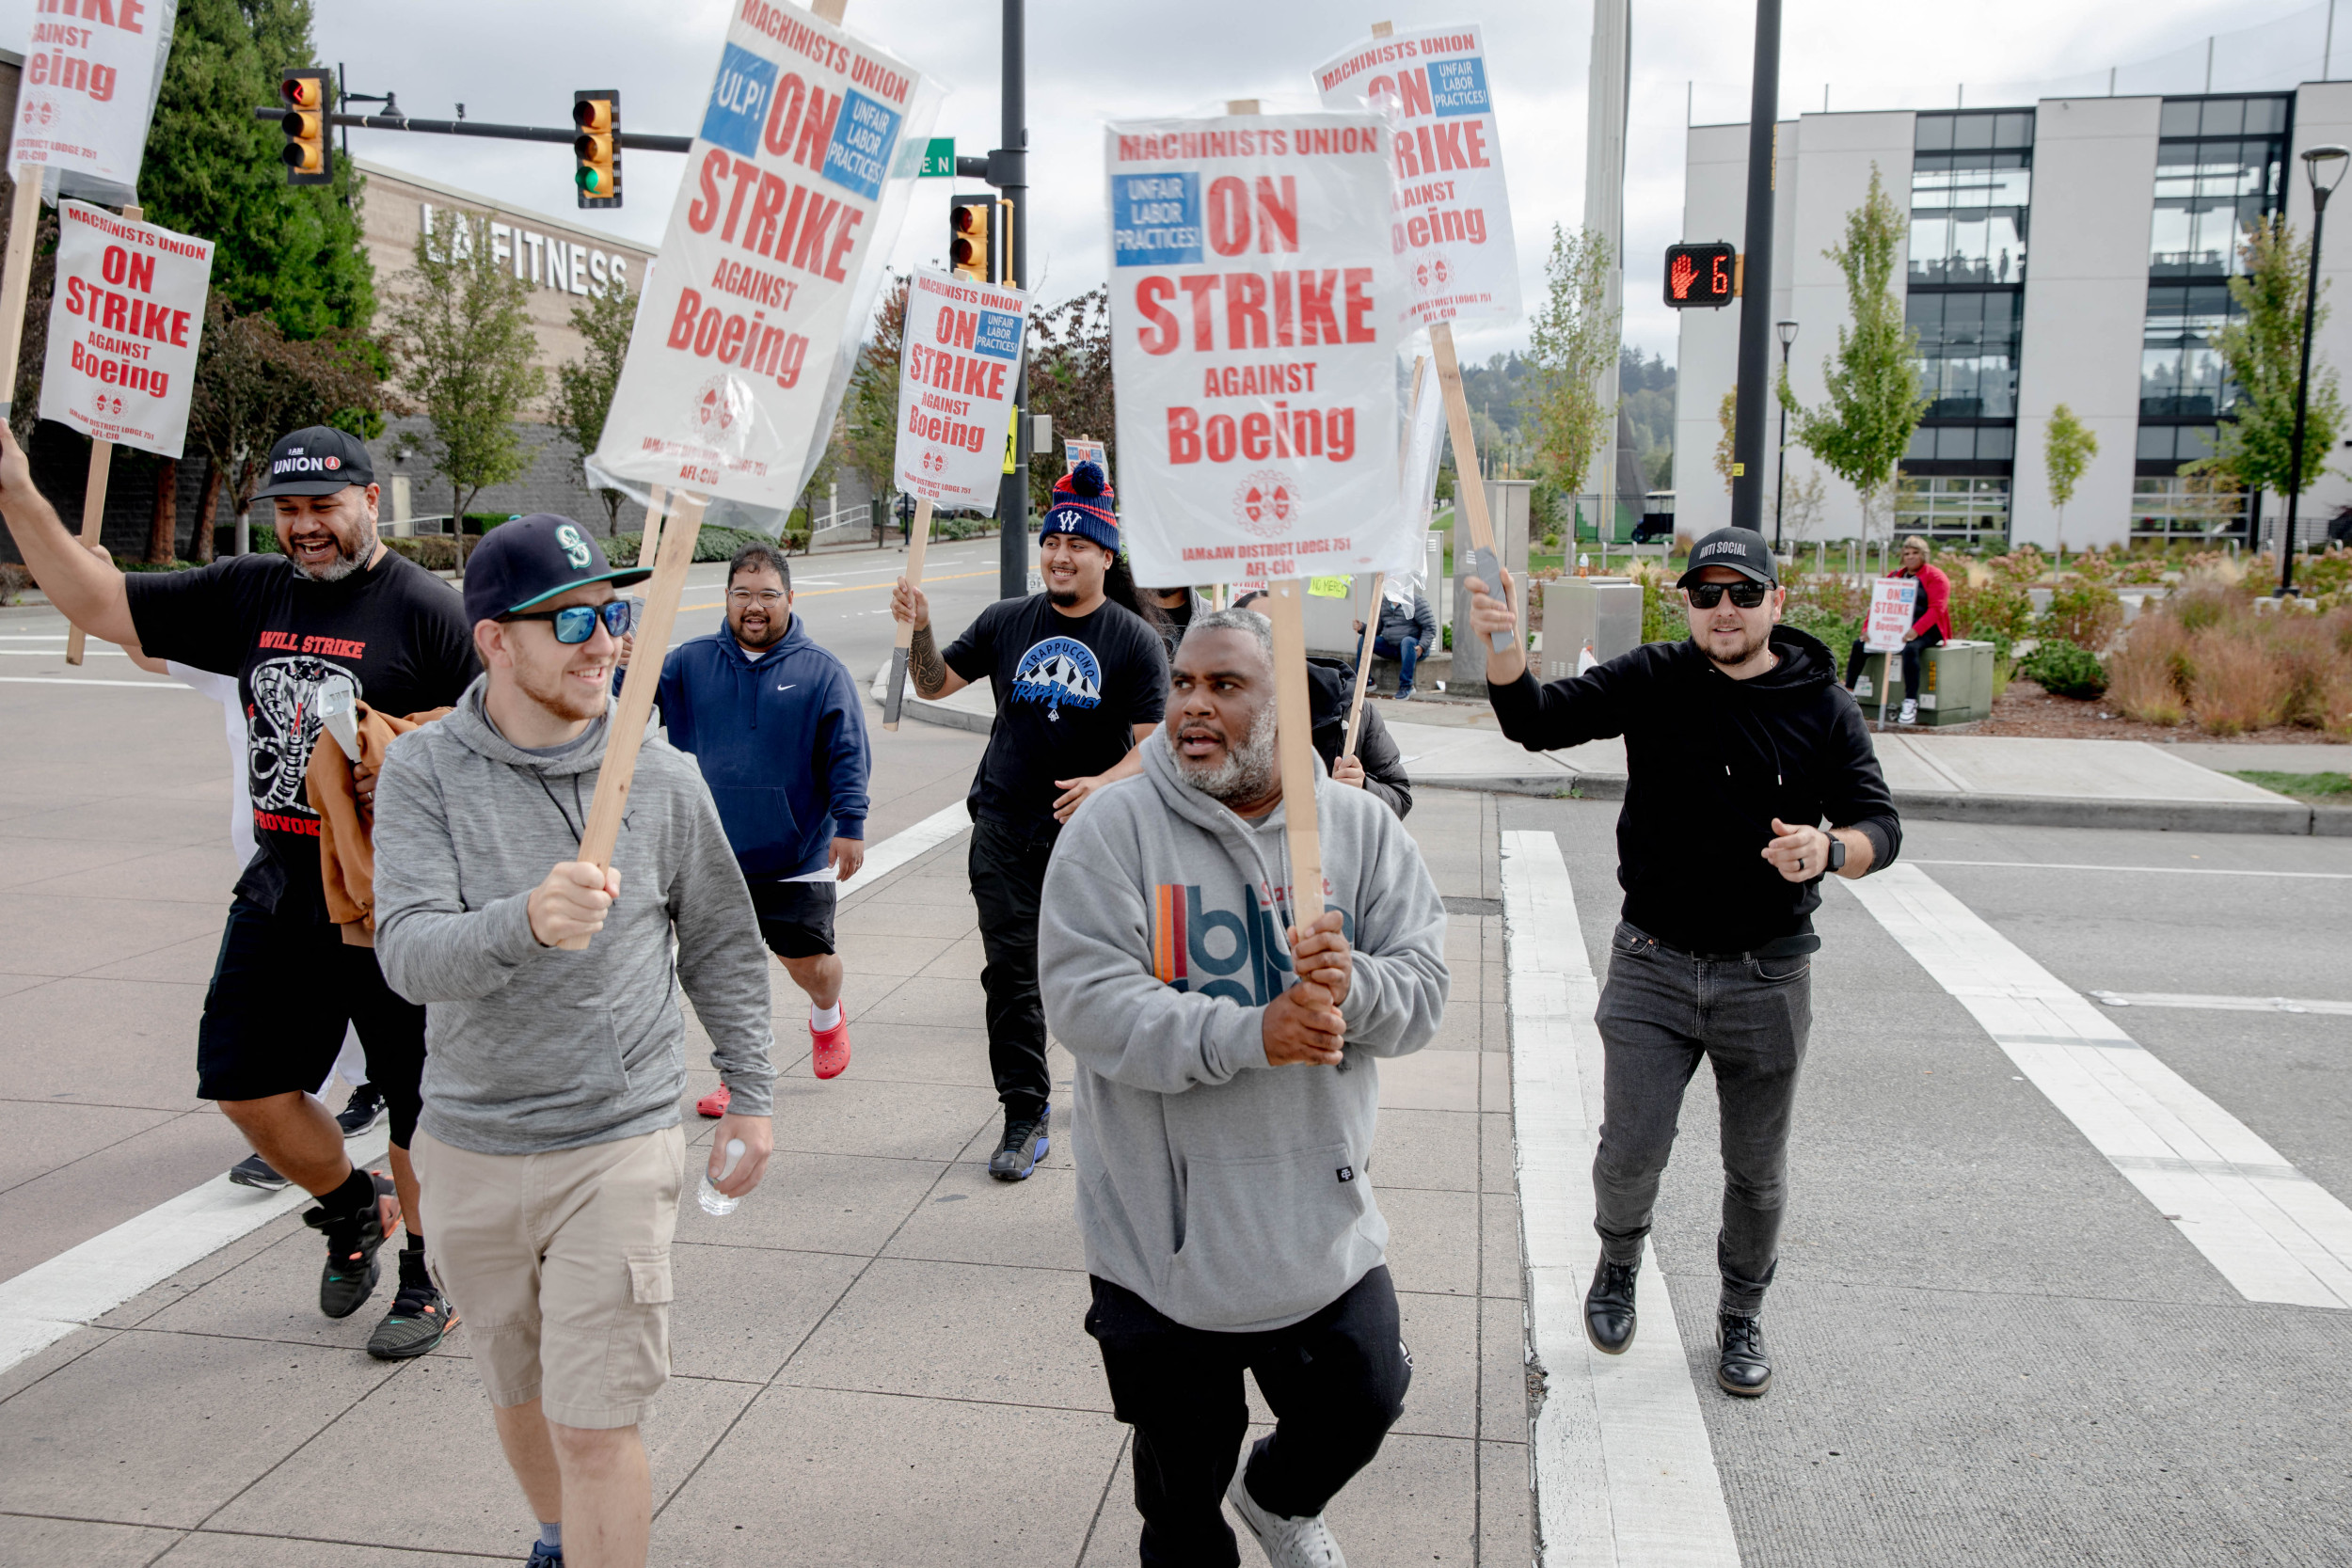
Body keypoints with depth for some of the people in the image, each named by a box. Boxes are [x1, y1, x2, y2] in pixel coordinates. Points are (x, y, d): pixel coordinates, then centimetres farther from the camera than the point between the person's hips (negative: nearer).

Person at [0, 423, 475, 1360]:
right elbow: (97, 604, 11)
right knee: (245, 1085, 12)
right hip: (278, 887, 6)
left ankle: (429, 1281, 24)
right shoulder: (248, 594, 8)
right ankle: (350, 1210, 38)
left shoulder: (425, 609, -9)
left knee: (416, 1105, 5)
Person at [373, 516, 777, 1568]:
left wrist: (748, 1096, 7)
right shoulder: (426, 770, -8)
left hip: (619, 1145, -2)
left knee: (594, 1426, -3)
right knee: (518, 1394, 23)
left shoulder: (661, 778, -6)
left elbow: (721, 948, 5)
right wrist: (524, 922, -39)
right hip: (469, 1147, 2)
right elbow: (407, 955, -20)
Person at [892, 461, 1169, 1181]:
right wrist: (919, 630, -6)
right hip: (1005, 829, 2)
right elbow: (935, 684, 12)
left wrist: (1106, 783, -27)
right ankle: (1025, 1118, 11)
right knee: (1011, 975, 1)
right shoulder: (1007, 622, 4)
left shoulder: (1135, 641, -5)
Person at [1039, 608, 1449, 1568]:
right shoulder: (1113, 829, -11)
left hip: (1321, 1215, 3)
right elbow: (1085, 1002, -20)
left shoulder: (1360, 829, -1)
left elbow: (1424, 991, -3)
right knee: (1183, 1470, 16)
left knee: (1361, 1407, 20)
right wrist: (1252, 1034, -30)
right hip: (1163, 1228, -2)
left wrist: (1352, 986, -26)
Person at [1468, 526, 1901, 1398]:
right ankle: (1619, 1262, 33)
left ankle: (1742, 1317, 38)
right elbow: (1536, 722, -15)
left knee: (1758, 1169, 13)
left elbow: (1881, 824, -2)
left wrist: (1829, 850, -25)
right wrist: (1503, 647, -35)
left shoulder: (1823, 707, -1)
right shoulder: (1651, 682, -4)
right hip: (1653, 966, -1)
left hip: (1768, 975, 1)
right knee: (1630, 1153, 0)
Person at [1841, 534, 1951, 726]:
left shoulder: (1935, 577, -2)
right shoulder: (1895, 576, 16)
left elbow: (1936, 609, -14)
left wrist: (1916, 631, -29)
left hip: (1926, 631, -6)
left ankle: (1910, 703, -37)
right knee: (1859, 644, -11)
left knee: (1910, 648, -38)